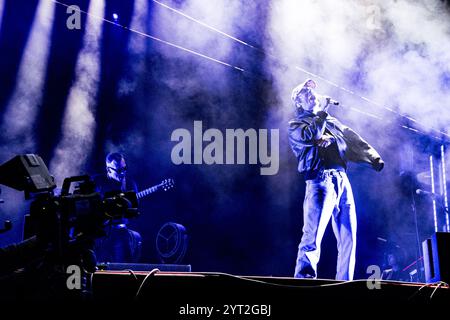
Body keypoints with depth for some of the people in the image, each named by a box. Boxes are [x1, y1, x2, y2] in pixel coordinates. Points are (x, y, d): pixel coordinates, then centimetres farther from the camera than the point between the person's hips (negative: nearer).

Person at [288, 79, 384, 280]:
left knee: (348, 237, 3)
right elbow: (309, 136, -11)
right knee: (313, 236, -17)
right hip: (320, 181, -6)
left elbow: (352, 139, 21)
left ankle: (344, 283, 9)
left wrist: (373, 157, 9)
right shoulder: (296, 125, 11)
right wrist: (322, 112, -3)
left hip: (342, 180, 6)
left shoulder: (331, 122, 29)